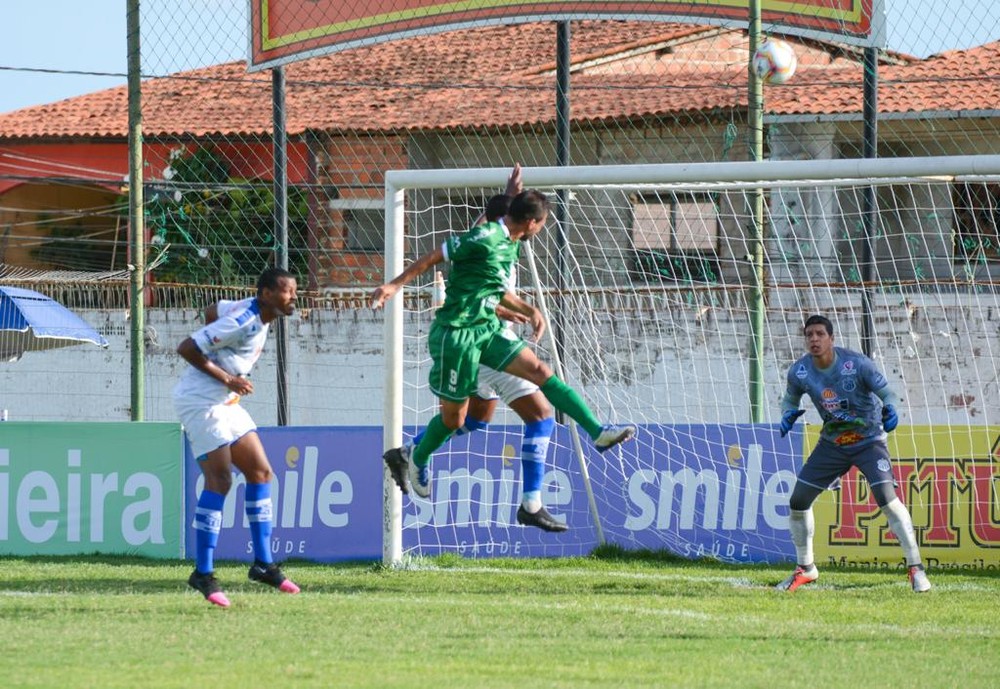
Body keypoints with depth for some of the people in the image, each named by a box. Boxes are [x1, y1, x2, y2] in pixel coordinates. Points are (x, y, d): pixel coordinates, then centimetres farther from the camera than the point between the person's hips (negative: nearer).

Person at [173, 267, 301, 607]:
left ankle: (263, 563, 13)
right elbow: (186, 348, -24)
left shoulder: (259, 315, 6)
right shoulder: (243, 321, -23)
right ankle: (203, 574, -10)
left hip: (224, 402, 10)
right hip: (200, 401, -10)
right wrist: (226, 378, -21)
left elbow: (212, 310, 24)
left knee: (261, 472, 7)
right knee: (219, 480, -15)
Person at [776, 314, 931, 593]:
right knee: (798, 501, 2)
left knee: (887, 498, -22)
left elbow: (887, 392, -16)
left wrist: (890, 409, -39)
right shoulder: (799, 371, -10)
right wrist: (788, 413, -14)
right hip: (832, 443, 5)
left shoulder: (857, 364, -21)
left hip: (868, 441, -5)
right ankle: (805, 568, 22)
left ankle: (915, 568, -12)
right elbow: (790, 398, 9)